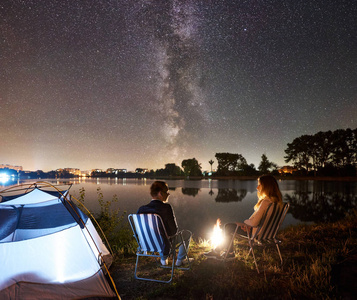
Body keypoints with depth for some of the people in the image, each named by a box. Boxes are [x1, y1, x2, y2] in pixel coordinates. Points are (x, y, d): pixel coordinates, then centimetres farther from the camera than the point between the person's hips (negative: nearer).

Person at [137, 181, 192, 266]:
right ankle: (180, 260, 40)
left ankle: (163, 259, 48)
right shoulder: (166, 208, -29)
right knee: (188, 233, 23)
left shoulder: (141, 209, -16)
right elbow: (174, 230, -20)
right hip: (166, 244, -5)